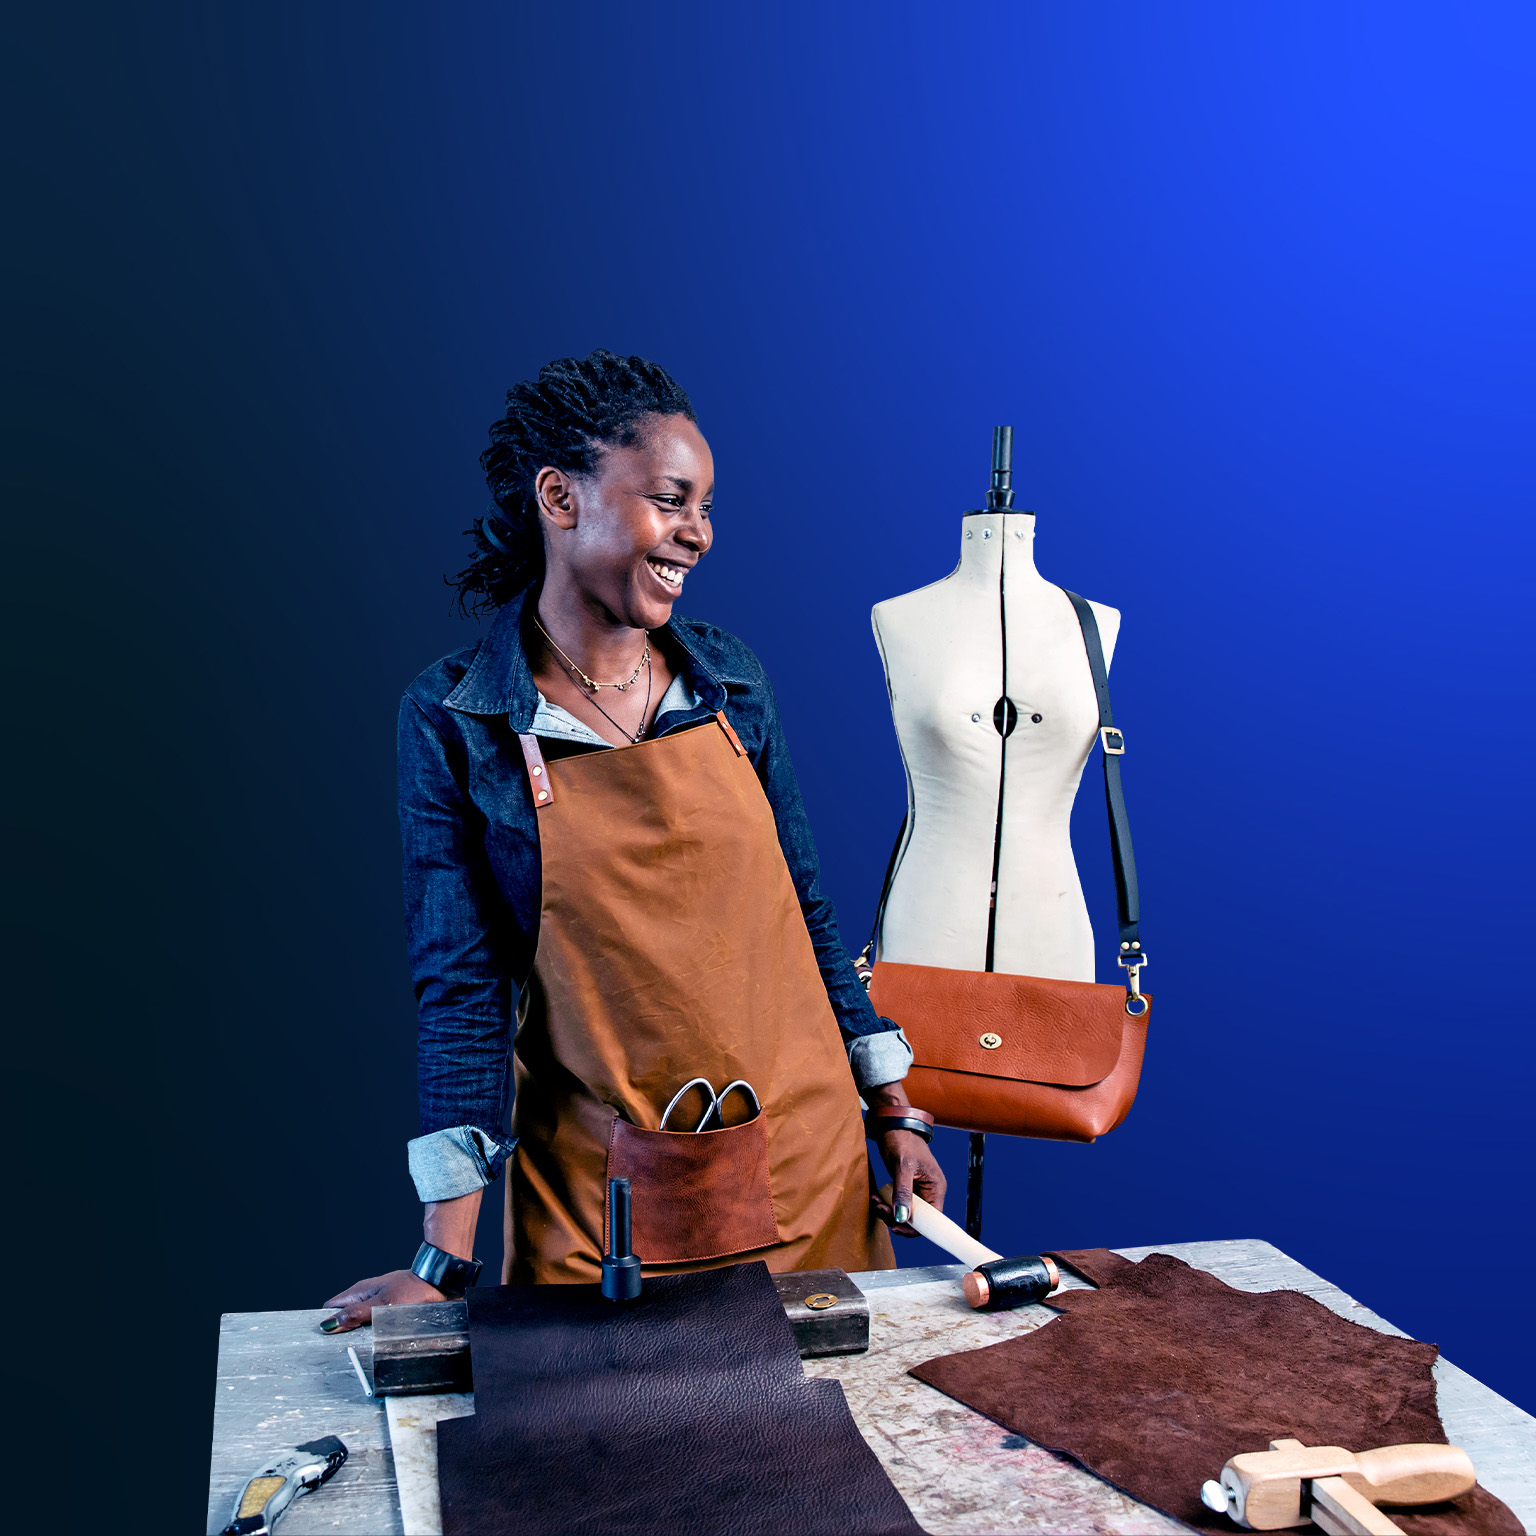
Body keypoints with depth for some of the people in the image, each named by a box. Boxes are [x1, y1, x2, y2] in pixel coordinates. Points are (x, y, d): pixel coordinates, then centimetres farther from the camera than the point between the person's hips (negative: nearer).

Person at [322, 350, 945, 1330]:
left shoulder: (731, 681, 0)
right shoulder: (451, 720, -9)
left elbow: (805, 910, 7)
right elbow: (463, 988, -11)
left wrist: (893, 1110, 7)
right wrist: (448, 1260, -15)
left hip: (806, 1167, 3)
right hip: (598, 1205, -3)